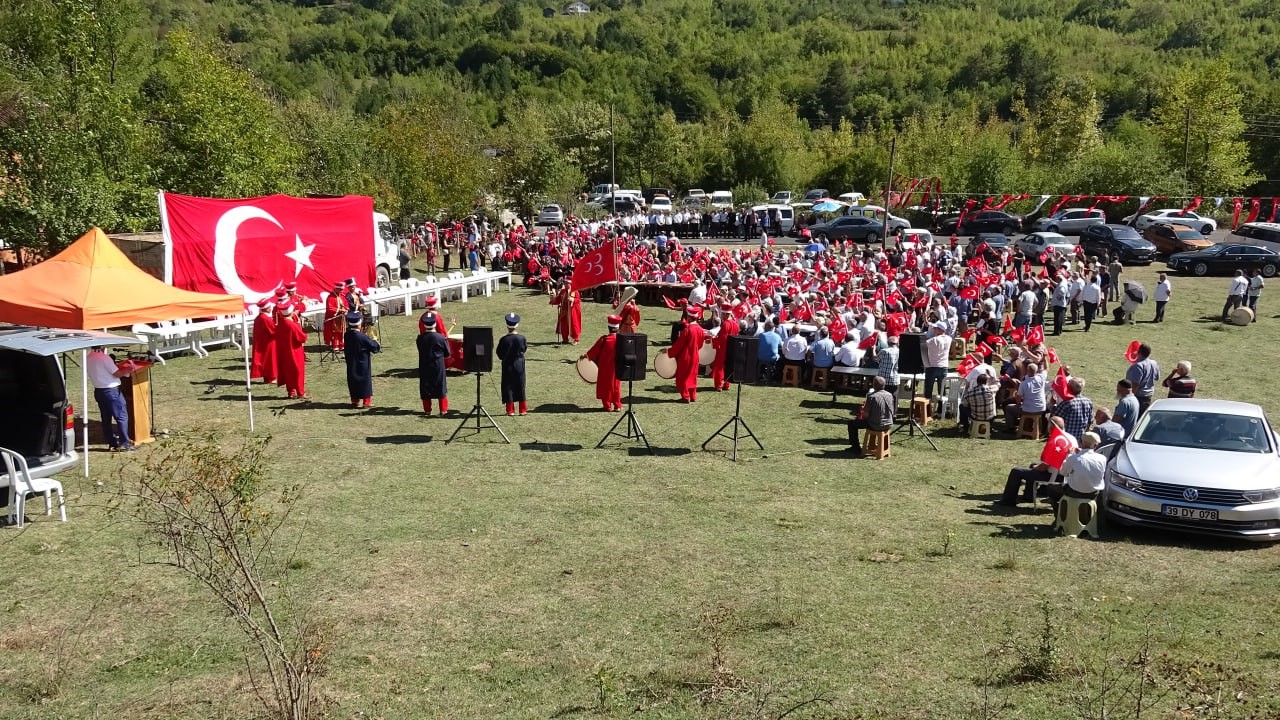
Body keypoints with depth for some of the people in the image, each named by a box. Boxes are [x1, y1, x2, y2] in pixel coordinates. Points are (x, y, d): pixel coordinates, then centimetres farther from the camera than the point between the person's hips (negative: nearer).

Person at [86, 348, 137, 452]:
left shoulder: (88, 358, 4)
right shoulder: (104, 358, -18)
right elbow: (117, 373, -15)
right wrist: (127, 370, 3)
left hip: (98, 390, 8)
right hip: (111, 390, -8)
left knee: (106, 418, 11)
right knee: (122, 416, -1)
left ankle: (113, 444, 15)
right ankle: (124, 444, -1)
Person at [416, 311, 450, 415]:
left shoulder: (420, 338, -7)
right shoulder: (440, 338, -13)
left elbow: (420, 351, 6)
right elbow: (447, 354, -3)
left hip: (424, 367, 2)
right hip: (438, 367, -2)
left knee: (425, 388, 11)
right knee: (441, 387, 7)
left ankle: (427, 409, 15)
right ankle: (443, 410, 7)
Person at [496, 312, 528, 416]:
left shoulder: (504, 339, -13)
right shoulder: (521, 338, -11)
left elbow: (499, 353, -5)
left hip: (507, 366, -1)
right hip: (519, 365, 1)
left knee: (508, 387, 6)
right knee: (520, 387, 11)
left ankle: (510, 410, 6)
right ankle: (523, 409, 14)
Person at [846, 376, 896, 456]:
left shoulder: (872, 396, -19)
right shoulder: (890, 395, 0)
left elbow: (866, 415, -17)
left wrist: (862, 409, 7)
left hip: (876, 426, -6)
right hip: (889, 425, 6)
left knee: (851, 423, 11)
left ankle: (856, 449, 15)